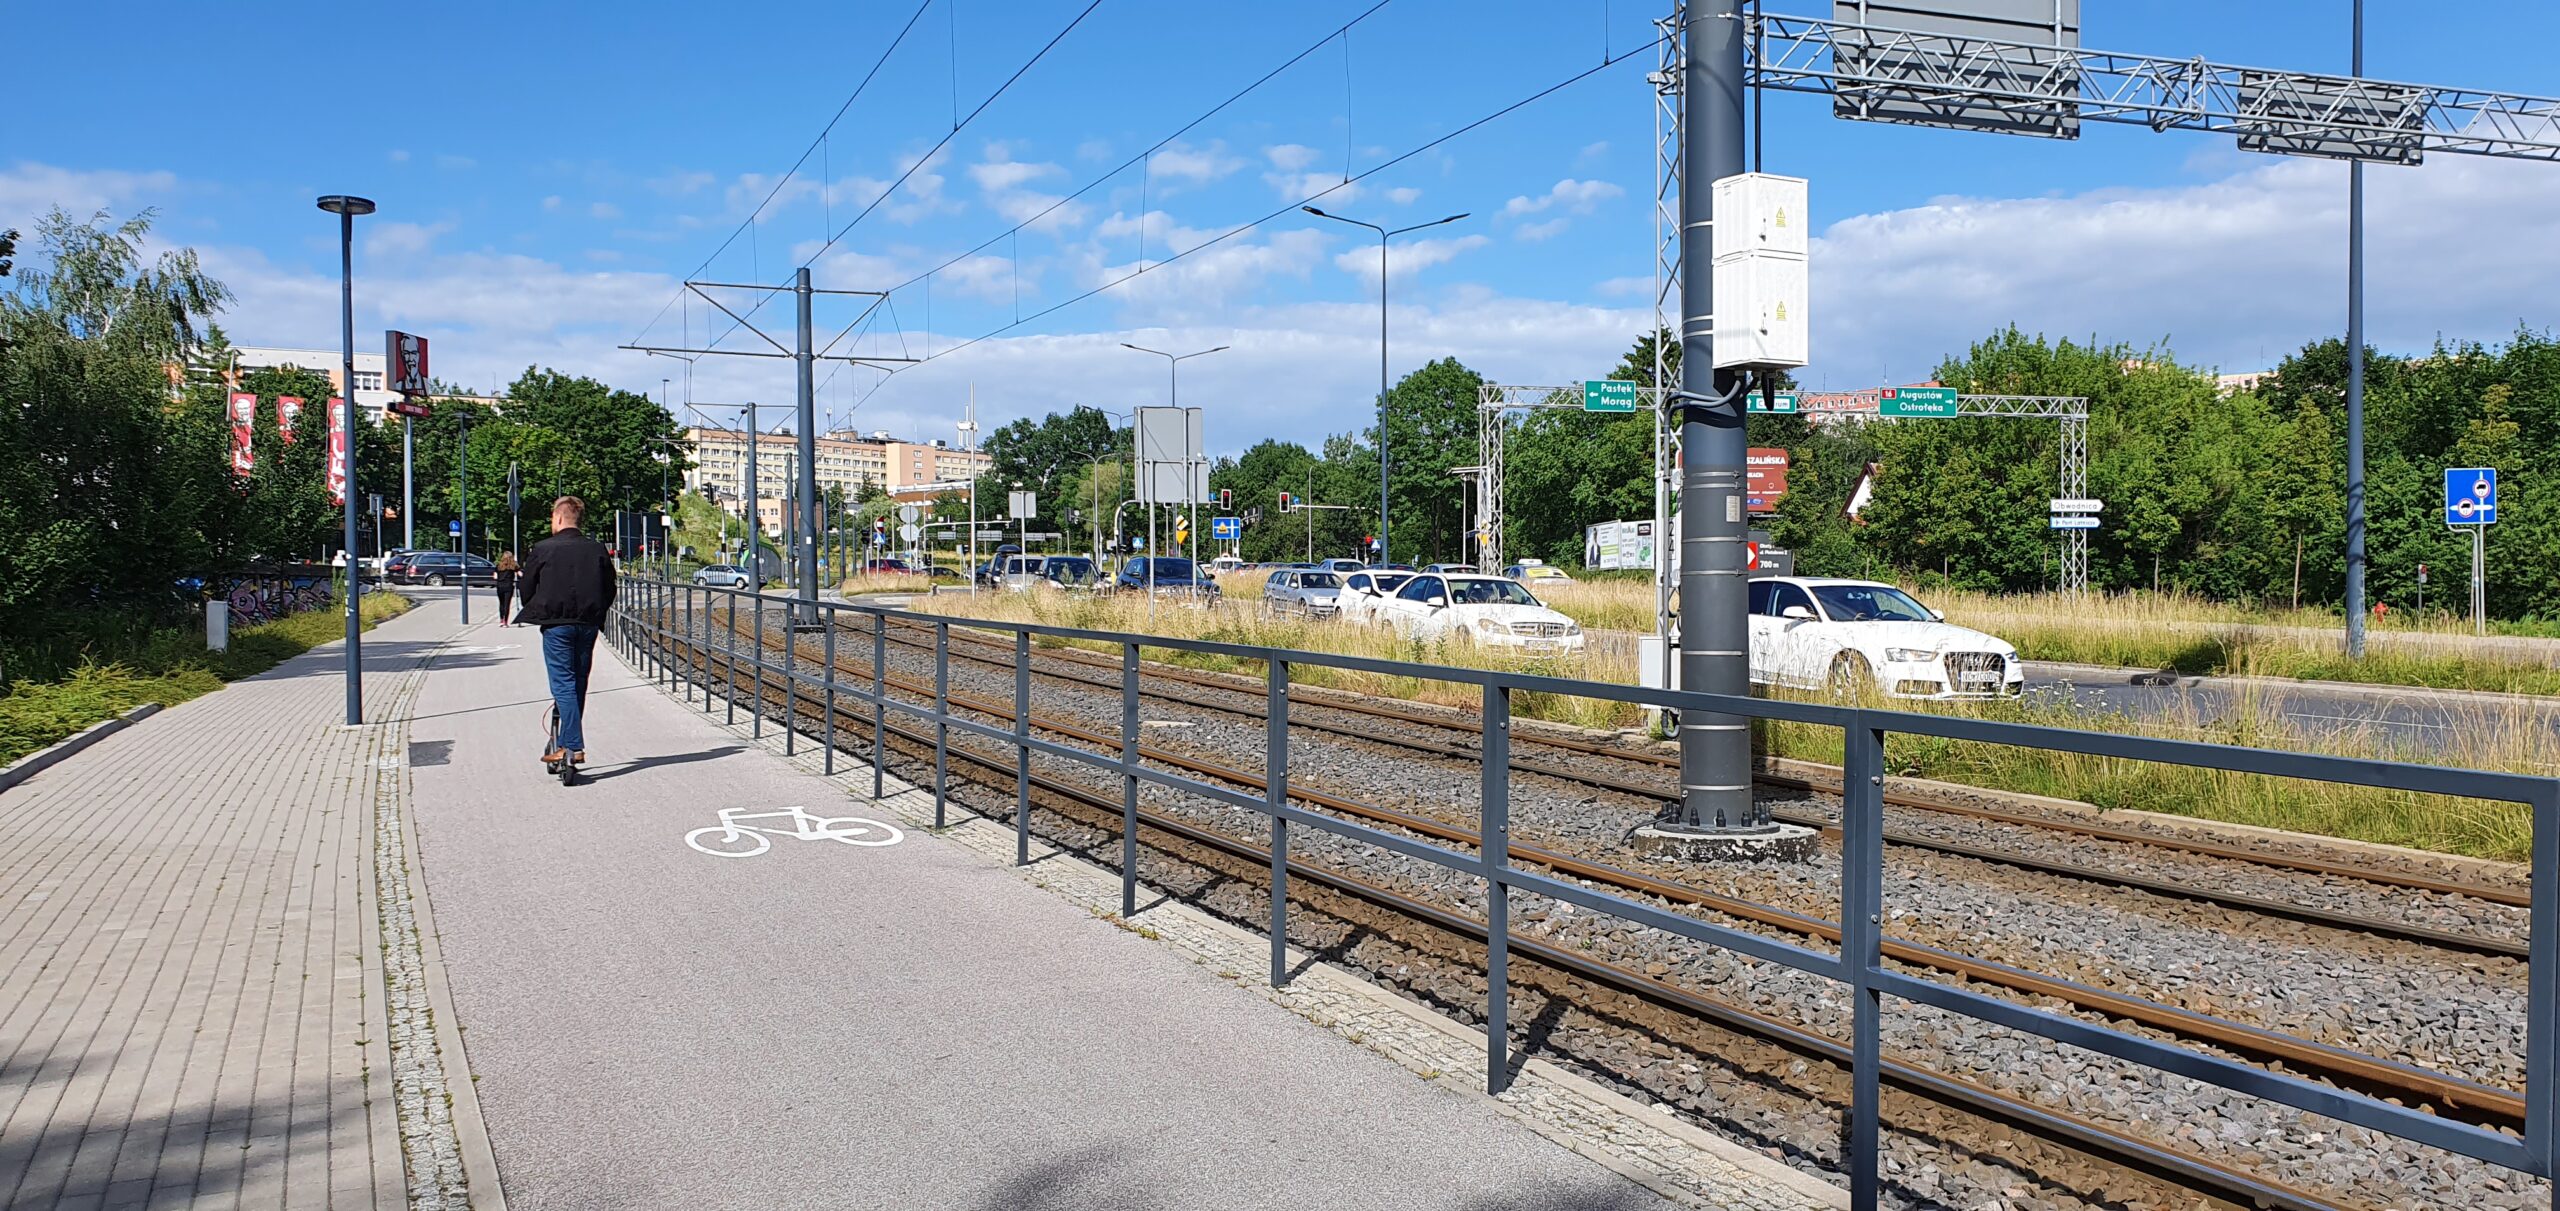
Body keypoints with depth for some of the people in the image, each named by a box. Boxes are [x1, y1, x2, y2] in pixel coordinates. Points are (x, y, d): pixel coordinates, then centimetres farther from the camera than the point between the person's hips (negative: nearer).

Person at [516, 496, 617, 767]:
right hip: (588, 624, 4)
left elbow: (527, 589, 2)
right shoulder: (597, 549, 6)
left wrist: (538, 614, 20)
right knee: (578, 682, 14)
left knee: (563, 683, -4)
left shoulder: (542, 549, -5)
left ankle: (573, 746, -13)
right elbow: (610, 590, 9)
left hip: (556, 624, -4)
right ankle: (566, 743, 22)